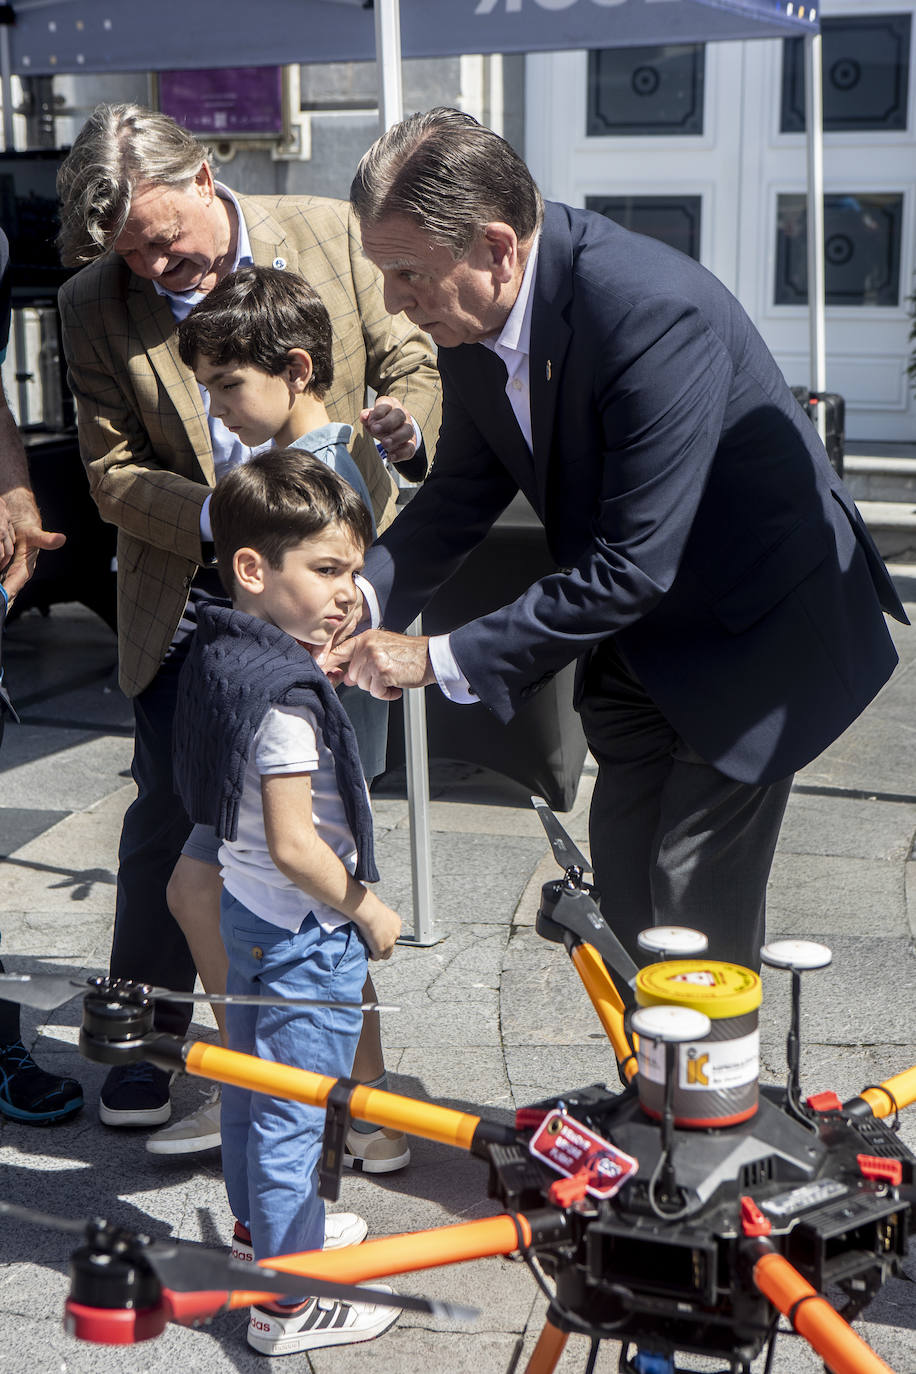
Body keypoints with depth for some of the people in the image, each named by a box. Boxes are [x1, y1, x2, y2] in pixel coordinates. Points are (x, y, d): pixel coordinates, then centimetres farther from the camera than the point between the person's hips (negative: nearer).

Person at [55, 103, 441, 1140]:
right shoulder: (94, 304, -6)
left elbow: (411, 363, 4)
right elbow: (113, 472, -6)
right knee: (168, 810, 5)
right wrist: (217, 518, -23)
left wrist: (405, 422, -19)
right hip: (188, 598, 0)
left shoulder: (330, 235, -6)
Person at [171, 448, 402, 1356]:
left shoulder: (223, 652, 1)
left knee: (250, 1086, 25)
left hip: (245, 908, 10)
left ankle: (258, 1229, 45)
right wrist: (368, 909, -14)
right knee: (292, 1119, 1)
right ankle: (286, 1304, 12)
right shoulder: (287, 697, -27)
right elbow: (294, 846, -28)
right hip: (306, 935, -10)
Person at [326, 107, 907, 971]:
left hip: (752, 629, -7)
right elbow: (464, 489, 3)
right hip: (637, 634, 8)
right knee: (625, 896, 13)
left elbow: (632, 568, -35)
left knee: (699, 909, -4)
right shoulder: (474, 316, -10)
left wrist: (440, 659, -32)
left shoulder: (652, 314, -35)